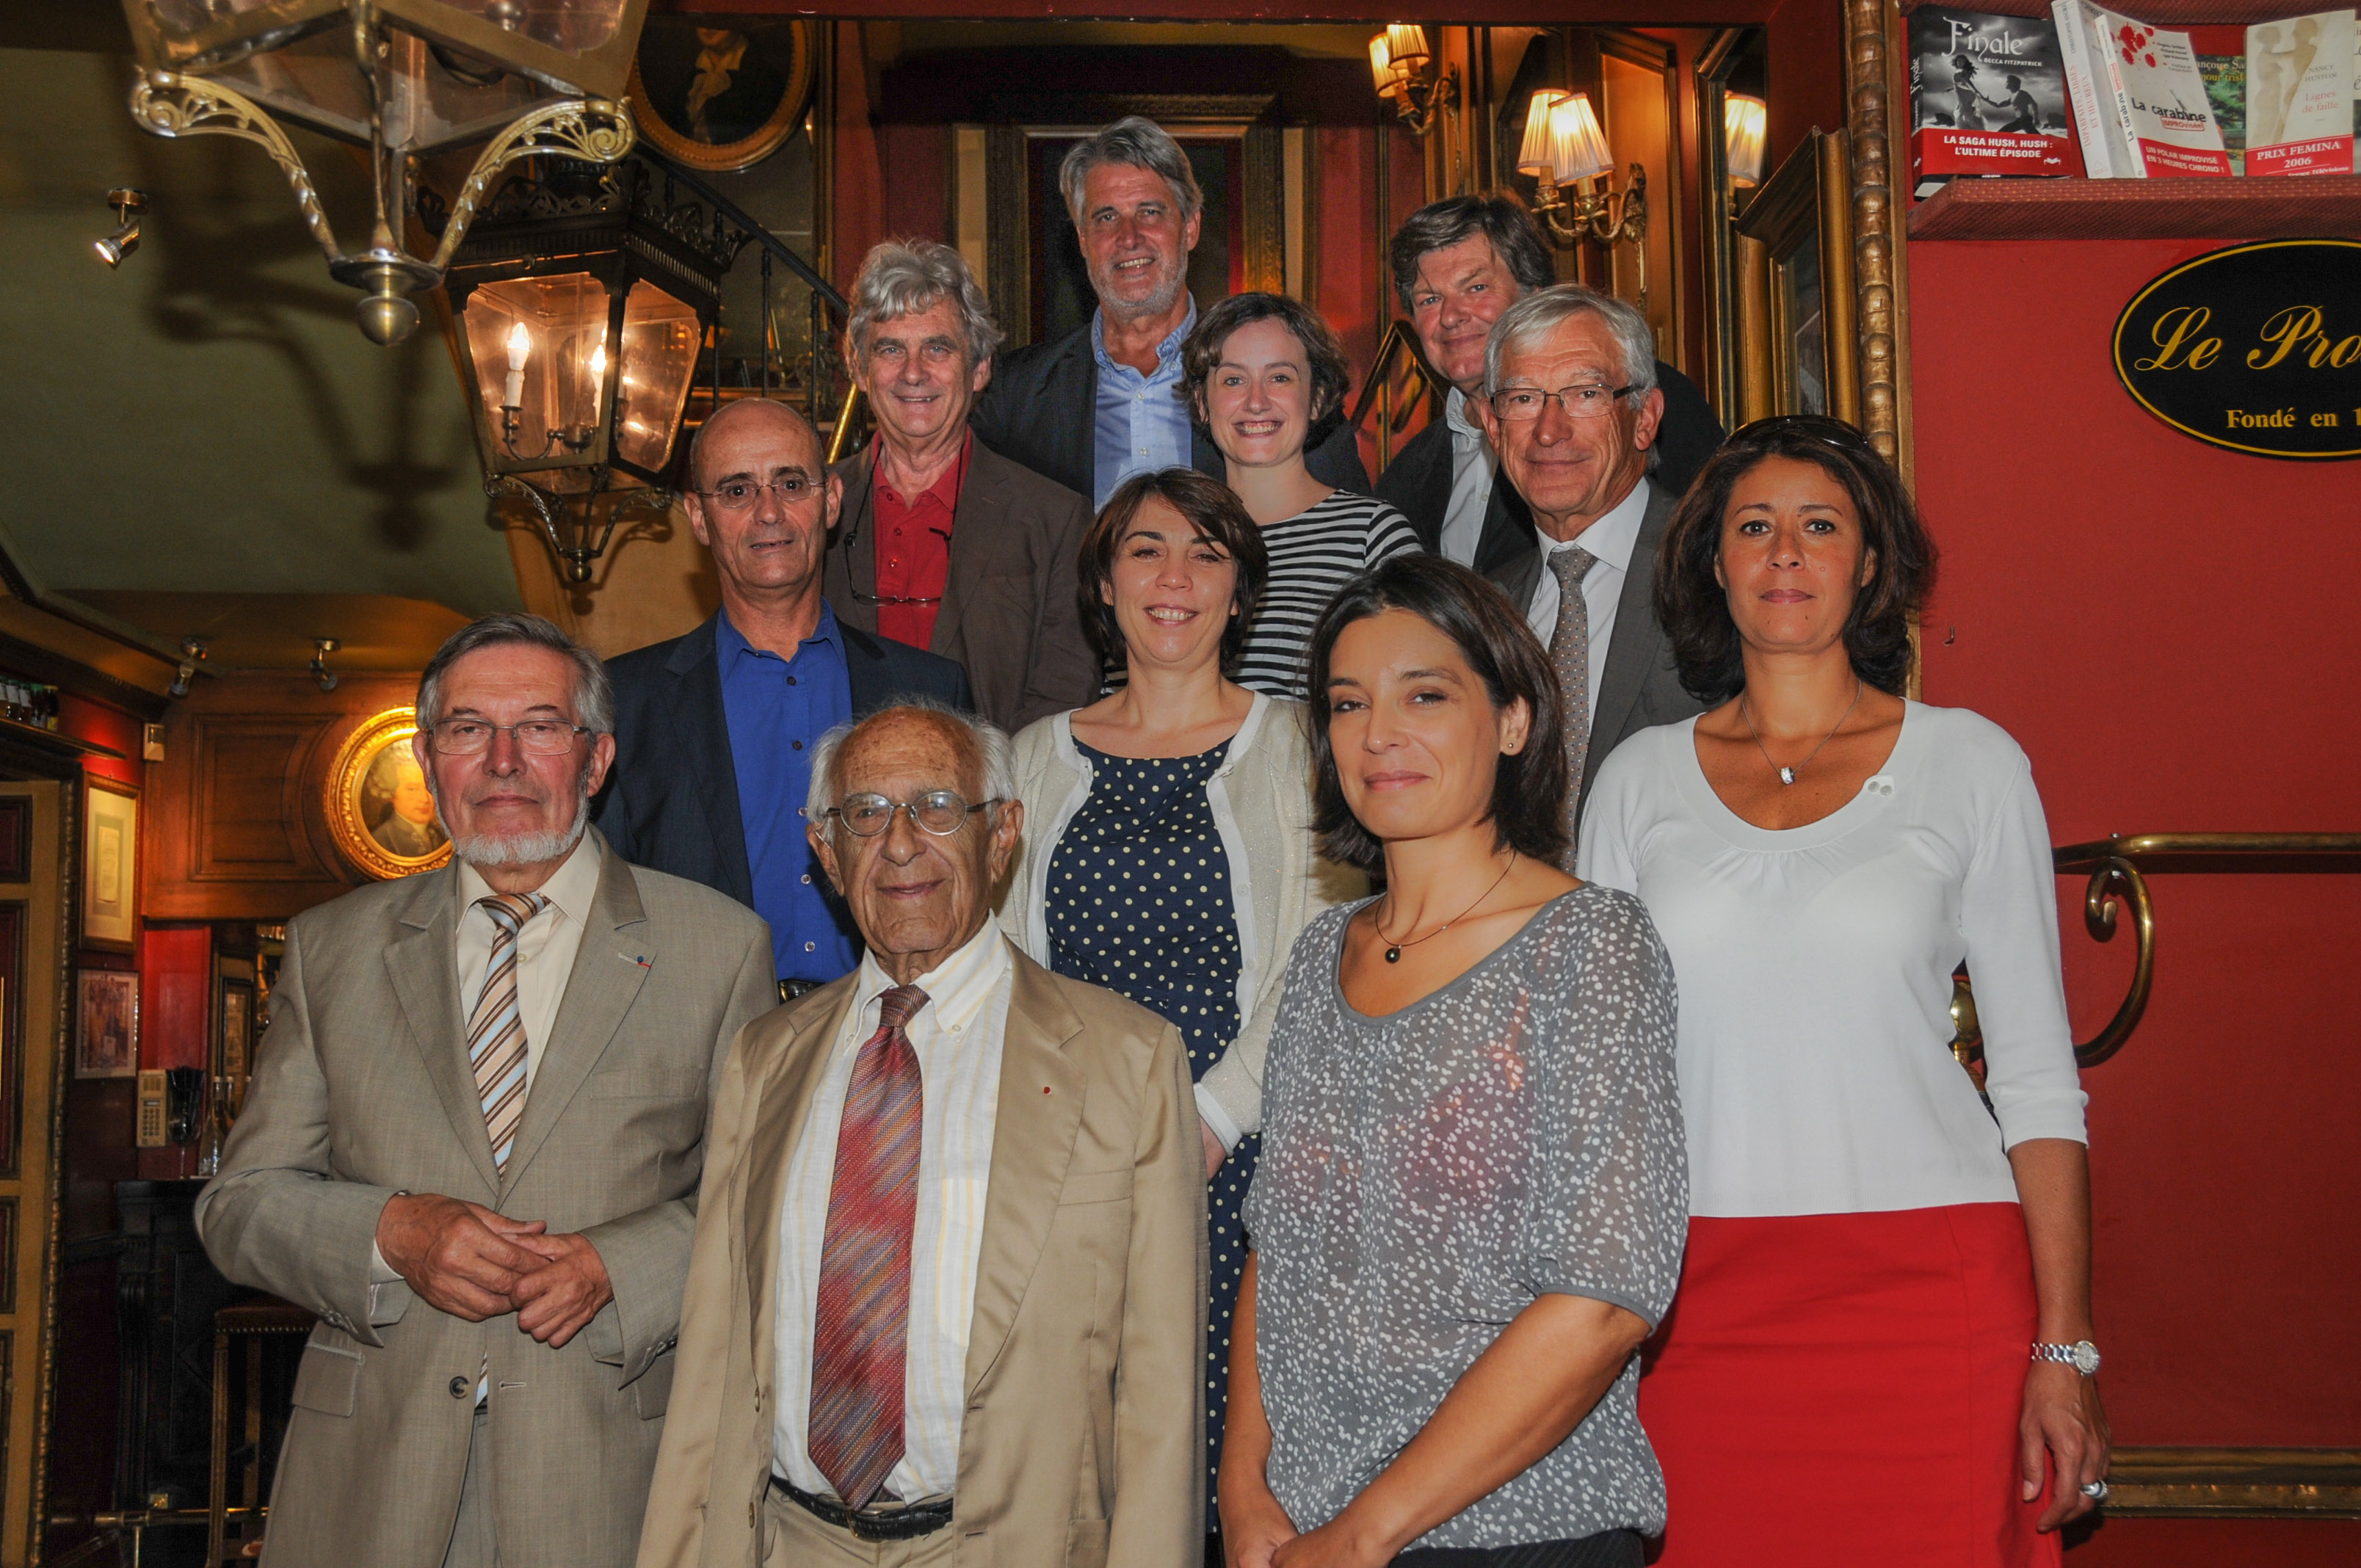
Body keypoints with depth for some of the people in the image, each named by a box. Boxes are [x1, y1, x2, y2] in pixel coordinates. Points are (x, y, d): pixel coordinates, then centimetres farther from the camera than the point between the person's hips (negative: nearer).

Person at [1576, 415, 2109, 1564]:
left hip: (1929, 1285, -1)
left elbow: (2037, 1072, 4)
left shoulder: (1969, 762, 4)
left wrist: (2064, 1347, -3)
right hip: (1697, 1304, 1)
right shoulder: (1640, 779, 9)